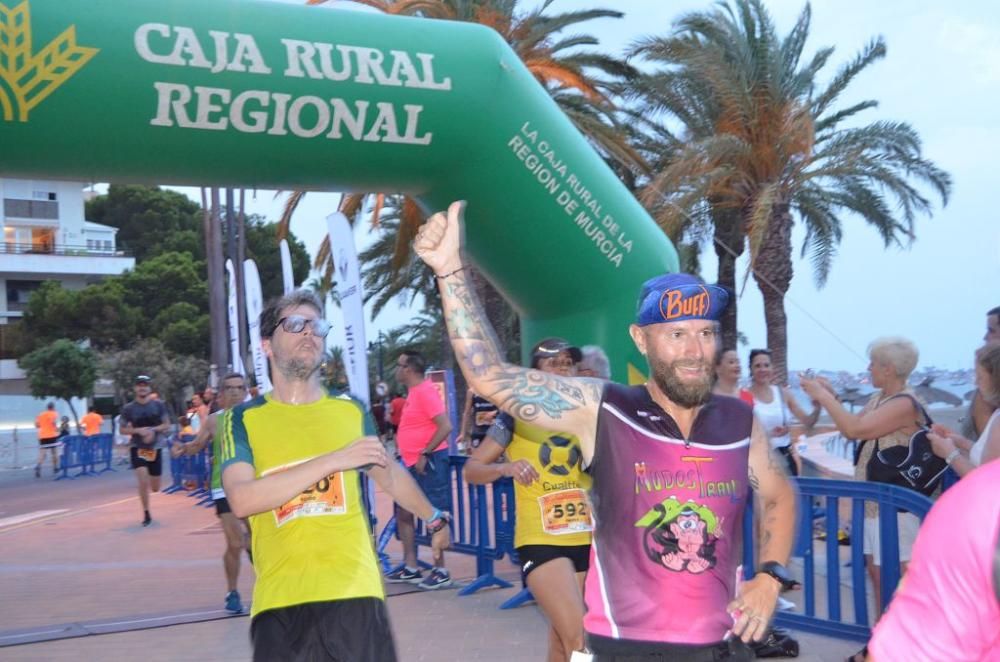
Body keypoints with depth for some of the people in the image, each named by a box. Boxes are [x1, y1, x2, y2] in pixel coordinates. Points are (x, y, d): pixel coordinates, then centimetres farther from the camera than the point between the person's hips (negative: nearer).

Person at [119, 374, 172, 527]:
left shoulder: (158, 405, -1)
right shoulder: (128, 408, -3)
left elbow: (167, 425, 2)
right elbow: (123, 429, 2)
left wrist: (152, 430, -16)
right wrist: (139, 430, -16)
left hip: (155, 448, 2)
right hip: (137, 448, -2)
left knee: (155, 488, 8)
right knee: (143, 482, -19)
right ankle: (146, 514, -4)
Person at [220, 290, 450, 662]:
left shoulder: (350, 411, 10)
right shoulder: (244, 419, 2)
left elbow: (389, 475, 27)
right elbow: (241, 500, -14)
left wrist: (435, 519, 41)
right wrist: (333, 460, -18)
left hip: (355, 593, 2)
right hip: (280, 600, -2)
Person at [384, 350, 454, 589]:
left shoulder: (426, 391, -16)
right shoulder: (414, 392, 13)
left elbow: (445, 427, -23)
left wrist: (424, 454, -22)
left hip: (429, 462, -11)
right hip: (414, 464, 11)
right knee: (403, 513, 13)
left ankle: (441, 571, 1)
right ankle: (410, 568, 20)